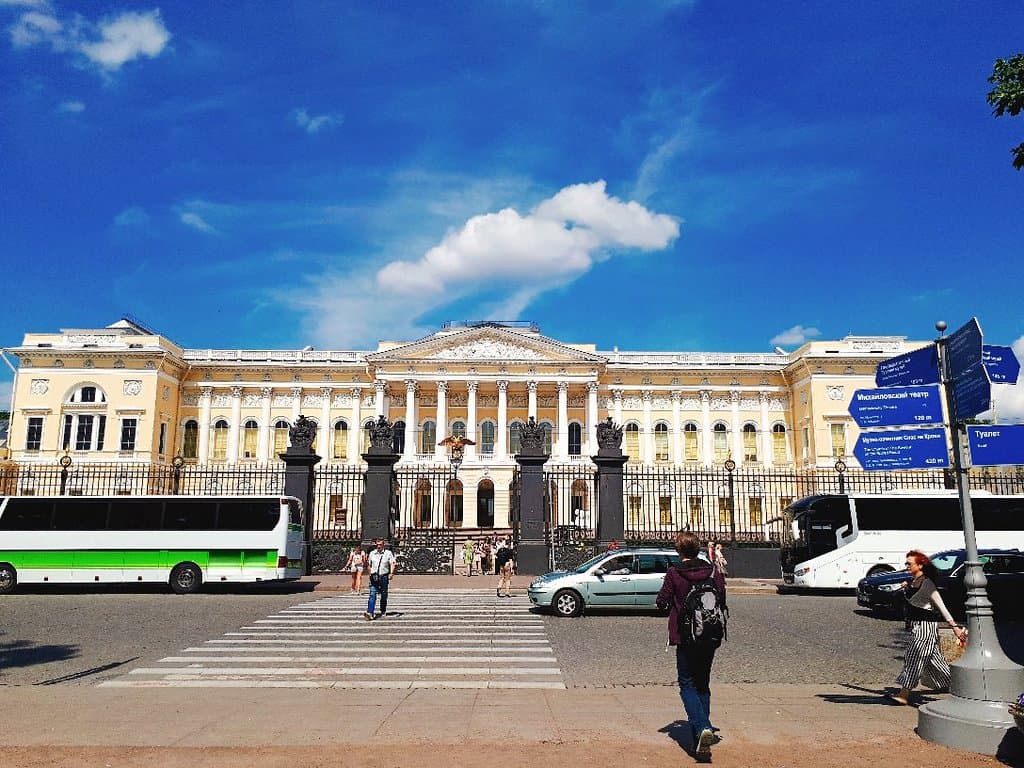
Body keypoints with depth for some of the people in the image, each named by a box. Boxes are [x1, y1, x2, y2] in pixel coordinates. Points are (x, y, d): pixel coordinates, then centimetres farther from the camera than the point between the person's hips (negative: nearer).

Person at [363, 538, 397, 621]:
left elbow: (392, 564, -6)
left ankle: (383, 611, 26)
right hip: (374, 577, 1)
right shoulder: (372, 553, 11)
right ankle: (370, 613, -21)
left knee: (384, 596, 9)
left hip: (384, 577, -1)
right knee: (372, 595, -11)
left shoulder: (388, 553, 1)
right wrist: (370, 575, 20)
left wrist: (391, 573, -21)